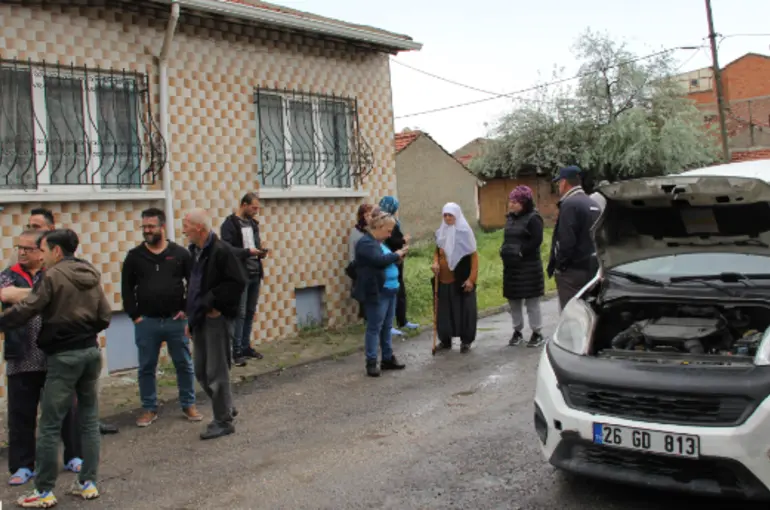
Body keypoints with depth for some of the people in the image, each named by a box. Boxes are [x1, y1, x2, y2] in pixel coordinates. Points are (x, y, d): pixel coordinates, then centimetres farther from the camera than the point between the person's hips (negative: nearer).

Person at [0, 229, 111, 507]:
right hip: (90, 351, 7)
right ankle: (88, 482, 17)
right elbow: (104, 317, 9)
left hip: (64, 356, -7)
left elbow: (26, 309, -15)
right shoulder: (91, 276, 10)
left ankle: (44, 491, 8)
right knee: (89, 420, 12)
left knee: (49, 426, 2)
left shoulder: (53, 276, -11)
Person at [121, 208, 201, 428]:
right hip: (146, 322, 1)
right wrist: (134, 315, -2)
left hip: (175, 320, -1)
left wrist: (186, 309, -4)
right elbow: (126, 288, 5)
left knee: (184, 364, 7)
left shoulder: (180, 253, 0)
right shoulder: (135, 256, 2)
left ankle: (189, 404, 21)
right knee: (146, 368, 8)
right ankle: (149, 409, 22)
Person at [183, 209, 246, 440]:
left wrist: (214, 303, -18)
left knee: (216, 372, -1)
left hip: (217, 319, -9)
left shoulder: (221, 251, -16)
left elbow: (238, 282, -21)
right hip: (199, 319, 9)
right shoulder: (194, 251, 12)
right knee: (201, 372, 15)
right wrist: (191, 317, 17)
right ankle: (225, 408, 32)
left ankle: (223, 421, 12)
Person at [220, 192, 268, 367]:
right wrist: (248, 251, -26)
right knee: (239, 314, -5)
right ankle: (236, 352, 1)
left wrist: (261, 251, 2)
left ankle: (246, 347, 20)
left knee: (250, 312, 11)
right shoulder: (230, 224, -9)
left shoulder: (253, 223, 15)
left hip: (255, 274, 7)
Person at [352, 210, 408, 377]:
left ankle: (388, 358, 25)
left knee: (387, 327, 15)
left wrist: (397, 257, 5)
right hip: (376, 293, -10)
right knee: (374, 328, -3)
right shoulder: (366, 243, -14)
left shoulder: (379, 242, 17)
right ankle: (371, 363, 4)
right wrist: (397, 255, -12)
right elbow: (380, 260, -26)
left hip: (389, 291, 10)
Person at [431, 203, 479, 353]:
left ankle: (466, 341, 14)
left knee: (464, 310, 3)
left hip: (461, 280, -5)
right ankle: (445, 340, 20)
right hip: (444, 280, 5)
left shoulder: (465, 232, -11)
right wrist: (435, 262, -4)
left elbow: (474, 256, -10)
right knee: (444, 310, 8)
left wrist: (471, 278, -16)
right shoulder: (441, 232, 6)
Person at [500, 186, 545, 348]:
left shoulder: (533, 218, -10)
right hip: (511, 266, 8)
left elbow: (536, 241, -17)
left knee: (531, 301, -2)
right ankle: (517, 331, 23)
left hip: (528, 266, -8)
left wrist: (520, 252, -18)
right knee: (513, 300, 12)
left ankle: (537, 333, 9)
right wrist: (504, 250, 2)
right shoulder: (510, 218, 15)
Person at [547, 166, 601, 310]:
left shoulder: (569, 204, -15)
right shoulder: (593, 204, 14)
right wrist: (589, 260, 17)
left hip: (573, 271, -9)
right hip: (590, 268, 9)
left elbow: (566, 241, -21)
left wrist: (559, 266, -10)